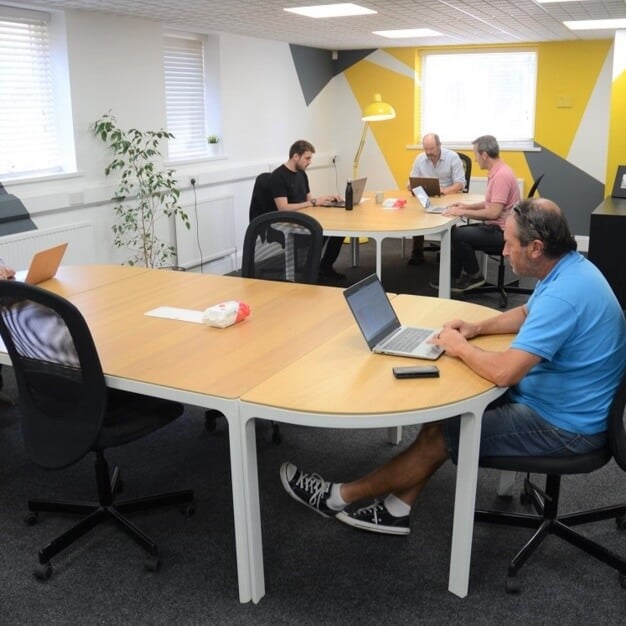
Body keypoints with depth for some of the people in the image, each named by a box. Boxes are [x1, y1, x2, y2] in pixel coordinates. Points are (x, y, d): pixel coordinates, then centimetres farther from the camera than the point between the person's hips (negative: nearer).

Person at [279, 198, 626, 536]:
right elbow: (527, 314, 22)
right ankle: (396, 509, 14)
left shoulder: (563, 293, -32)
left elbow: (504, 372, -36)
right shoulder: (567, 268, 2)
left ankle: (339, 496, 11)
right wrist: (477, 328, 5)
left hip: (563, 424, -10)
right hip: (552, 398, 10)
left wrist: (460, 346, -16)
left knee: (439, 438, -5)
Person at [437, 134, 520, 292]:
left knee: (458, 235, -14)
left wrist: (463, 212, -21)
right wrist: (467, 206, 11)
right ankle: (454, 278, 11)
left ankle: (474, 276, 3)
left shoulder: (501, 175, -22)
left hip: (501, 232, -10)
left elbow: (494, 212, -27)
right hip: (495, 226, 10)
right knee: (455, 232, 10)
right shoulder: (497, 172, 10)